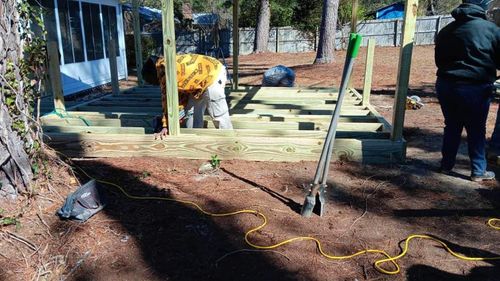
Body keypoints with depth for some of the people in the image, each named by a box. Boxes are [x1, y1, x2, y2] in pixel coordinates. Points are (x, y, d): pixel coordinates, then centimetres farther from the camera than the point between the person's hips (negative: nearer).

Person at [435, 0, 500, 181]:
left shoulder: (446, 31, 7)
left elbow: (438, 60, 14)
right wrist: (485, 67, 20)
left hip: (445, 85, 4)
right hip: (475, 88, -4)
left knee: (451, 126, 16)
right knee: (476, 130, 8)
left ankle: (446, 165, 23)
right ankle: (478, 171, 16)